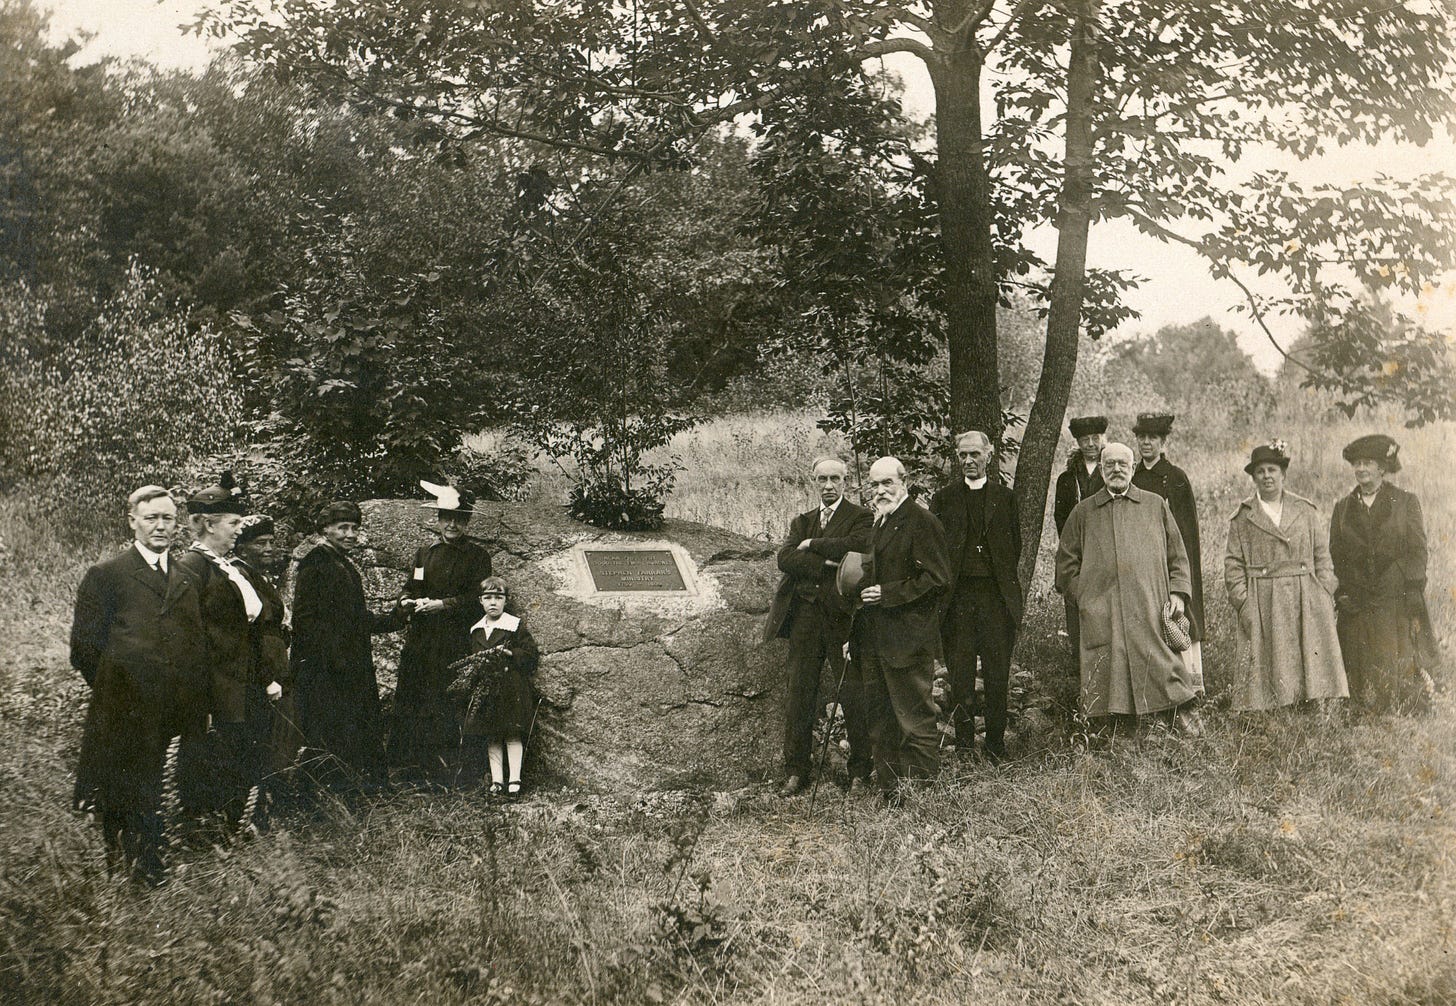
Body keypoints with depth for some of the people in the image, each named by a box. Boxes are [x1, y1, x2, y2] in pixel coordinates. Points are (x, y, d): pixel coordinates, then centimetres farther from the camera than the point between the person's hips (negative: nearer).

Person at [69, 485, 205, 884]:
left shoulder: (187, 582, 17)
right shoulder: (105, 576, 1)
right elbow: (84, 648, -2)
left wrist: (194, 707, 8)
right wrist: (118, 693, -2)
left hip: (178, 721, 4)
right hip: (125, 723, -4)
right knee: (125, 807, -3)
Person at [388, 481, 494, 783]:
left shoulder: (477, 556, 3)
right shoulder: (423, 554, 18)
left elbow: (477, 598, -6)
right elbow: (408, 590, 22)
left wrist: (443, 604, -14)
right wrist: (407, 602, -1)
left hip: (454, 642, -4)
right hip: (419, 640, 5)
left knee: (444, 700, -7)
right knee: (408, 697, 0)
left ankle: (444, 764, 1)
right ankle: (409, 761, 9)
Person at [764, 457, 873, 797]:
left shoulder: (860, 518, 3)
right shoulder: (801, 522, 18)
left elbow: (856, 546, -19)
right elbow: (785, 558, 0)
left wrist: (813, 545, -8)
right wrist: (828, 560, -12)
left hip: (842, 616, -4)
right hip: (804, 615, 4)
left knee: (853, 696, -2)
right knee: (798, 696, 4)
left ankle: (860, 773, 9)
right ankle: (796, 771, 13)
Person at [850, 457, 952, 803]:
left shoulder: (922, 522, -10)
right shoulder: (879, 522, 18)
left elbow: (937, 580, -16)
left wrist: (887, 594, -18)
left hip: (906, 640, -9)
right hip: (875, 639, 9)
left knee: (914, 719, -4)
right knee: (879, 721, 12)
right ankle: (890, 790, 20)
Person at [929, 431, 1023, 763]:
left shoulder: (1005, 497, 11)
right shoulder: (943, 499, 9)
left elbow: (1015, 546, 11)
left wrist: (1005, 580, 4)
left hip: (996, 594, 0)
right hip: (958, 595, 0)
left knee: (997, 674, 0)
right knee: (960, 673, 1)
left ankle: (996, 745, 8)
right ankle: (964, 743, 8)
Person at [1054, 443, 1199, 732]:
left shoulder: (1156, 505, 14)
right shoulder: (1083, 512, 13)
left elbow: (1177, 555, 15)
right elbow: (1066, 563, 15)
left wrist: (1178, 592, 3)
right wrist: (1083, 597, 4)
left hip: (1149, 611, 0)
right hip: (1101, 616, 0)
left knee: (1160, 665, -3)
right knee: (1105, 674, -4)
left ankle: (1177, 714, 12)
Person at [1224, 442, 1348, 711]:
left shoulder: (1306, 511, 11)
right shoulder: (1242, 518, 6)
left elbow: (1322, 558, 12)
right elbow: (1234, 565, 4)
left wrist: (1325, 597, 2)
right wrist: (1243, 604, -6)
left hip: (1306, 606, 2)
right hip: (1263, 606, -2)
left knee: (1313, 667, -3)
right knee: (1269, 670, -5)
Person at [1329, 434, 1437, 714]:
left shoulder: (1406, 502, 5)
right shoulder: (1342, 509, 13)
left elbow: (1417, 552, 0)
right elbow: (1335, 558, 11)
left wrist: (1413, 595, -10)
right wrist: (1343, 596, -2)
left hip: (1398, 604, -2)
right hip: (1358, 607, 2)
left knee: (1403, 671, -6)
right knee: (1364, 679, 0)